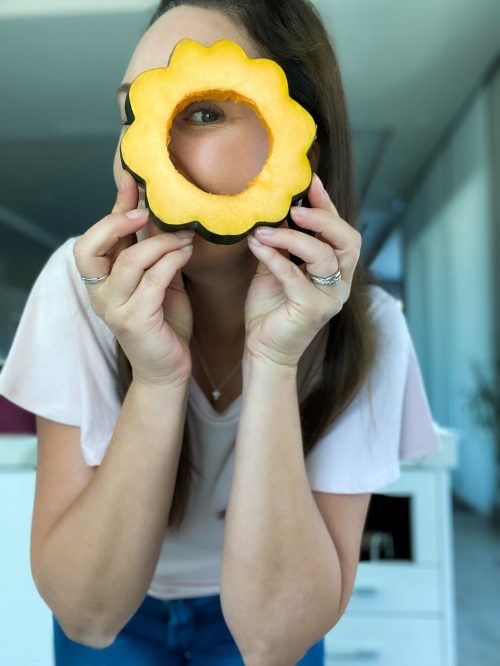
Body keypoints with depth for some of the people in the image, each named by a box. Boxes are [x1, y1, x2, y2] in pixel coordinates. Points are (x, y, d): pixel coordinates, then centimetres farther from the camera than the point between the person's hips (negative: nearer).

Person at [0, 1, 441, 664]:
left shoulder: (366, 327, -26)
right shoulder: (81, 286, -26)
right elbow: (86, 612, -27)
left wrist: (274, 366, -40)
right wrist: (156, 378, -40)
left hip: (273, 609, 0)